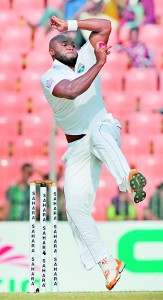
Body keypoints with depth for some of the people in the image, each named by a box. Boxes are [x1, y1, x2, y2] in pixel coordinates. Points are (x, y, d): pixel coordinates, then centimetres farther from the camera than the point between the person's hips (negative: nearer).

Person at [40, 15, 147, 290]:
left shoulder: (84, 56, 6)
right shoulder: (49, 77, -6)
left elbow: (105, 25, 3)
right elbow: (71, 91, -28)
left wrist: (70, 25, 2)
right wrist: (99, 64, -23)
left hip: (105, 128, 0)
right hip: (79, 147, 1)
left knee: (98, 132, -40)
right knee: (76, 207, -9)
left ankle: (128, 178, -64)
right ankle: (107, 263, -2)